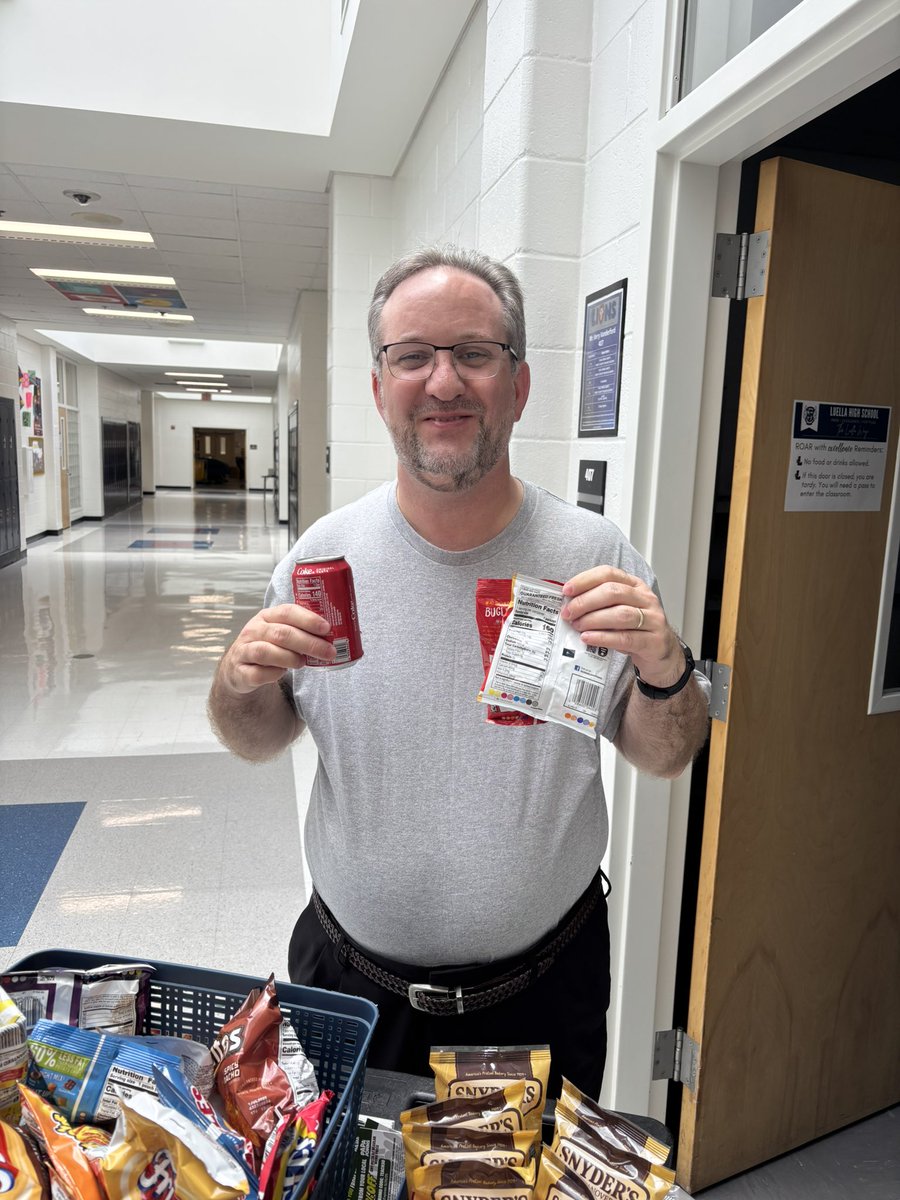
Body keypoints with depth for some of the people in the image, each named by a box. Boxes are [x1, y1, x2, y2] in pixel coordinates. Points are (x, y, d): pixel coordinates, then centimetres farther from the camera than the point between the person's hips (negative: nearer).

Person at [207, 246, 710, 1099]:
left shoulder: (593, 556, -12)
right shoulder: (324, 553, -9)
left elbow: (664, 759, -5)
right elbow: (258, 743, 2)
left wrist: (664, 671, -25)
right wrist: (240, 682, -20)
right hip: (348, 982, 2)